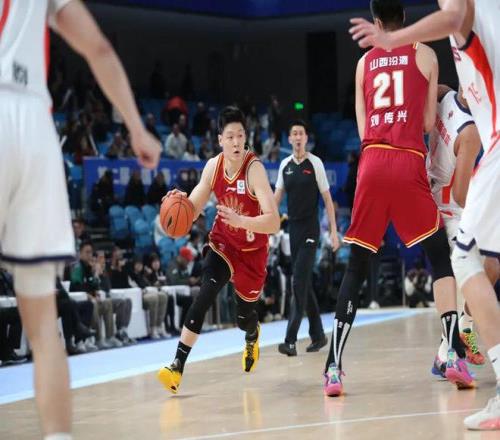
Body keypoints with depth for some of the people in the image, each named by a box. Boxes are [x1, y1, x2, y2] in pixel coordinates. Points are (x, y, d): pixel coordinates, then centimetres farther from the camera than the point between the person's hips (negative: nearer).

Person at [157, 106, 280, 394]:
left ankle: (253, 338, 52)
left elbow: (274, 223, -36)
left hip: (252, 249, -2)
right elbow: (192, 210, -2)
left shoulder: (254, 168, -28)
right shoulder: (213, 166, -12)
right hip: (223, 242, 2)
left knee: (245, 315, 11)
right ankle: (178, 368, -25)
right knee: (206, 294, -22)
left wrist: (240, 221, -51)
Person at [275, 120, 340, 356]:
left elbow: (327, 199, -4)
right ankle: (318, 335, 22)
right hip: (293, 229, 6)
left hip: (310, 230, -6)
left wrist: (334, 231, -7)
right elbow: (277, 196, 11)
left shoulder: (315, 163, -6)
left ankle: (290, 340, -17)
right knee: (305, 285, 11)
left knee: (299, 284, -13)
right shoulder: (285, 165, 8)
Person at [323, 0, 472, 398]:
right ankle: (455, 354, -10)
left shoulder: (364, 62, 18)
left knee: (356, 268, 7)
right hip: (409, 164, -2)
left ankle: (334, 367, -1)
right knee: (441, 257, 6)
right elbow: (429, 123, 11)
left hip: (372, 163, 2)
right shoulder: (425, 55, 11)